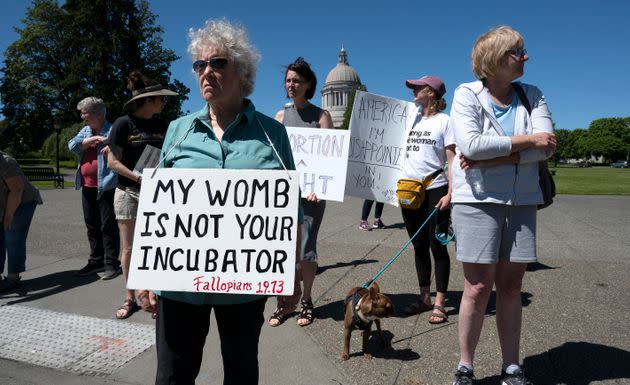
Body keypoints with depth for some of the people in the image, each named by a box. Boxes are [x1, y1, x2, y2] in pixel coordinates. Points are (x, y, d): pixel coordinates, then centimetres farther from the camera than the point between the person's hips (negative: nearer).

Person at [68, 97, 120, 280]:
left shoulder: (112, 131, -5)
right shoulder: (86, 131, 15)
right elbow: (73, 145, 0)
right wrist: (94, 139, -9)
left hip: (106, 185, -7)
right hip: (87, 186, 8)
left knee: (108, 225, -3)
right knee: (92, 225, 14)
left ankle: (111, 263, 6)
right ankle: (96, 261, 26)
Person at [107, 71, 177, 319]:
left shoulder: (162, 126, 6)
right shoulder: (124, 124, -5)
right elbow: (113, 161, -7)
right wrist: (138, 177, -18)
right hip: (128, 192, -3)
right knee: (128, 248, 6)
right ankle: (129, 298, 18)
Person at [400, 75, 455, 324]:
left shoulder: (444, 120, -2)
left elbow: (453, 161, -7)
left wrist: (450, 194, -16)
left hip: (435, 190, -5)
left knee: (437, 246, 0)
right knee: (419, 246, 11)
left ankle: (439, 304, 9)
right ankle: (424, 298, 23)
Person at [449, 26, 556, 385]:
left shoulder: (533, 96, 8)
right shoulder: (467, 94, -2)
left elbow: (545, 146, -7)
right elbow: (470, 144, -19)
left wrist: (490, 158, -18)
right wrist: (526, 140, -12)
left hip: (522, 201, 4)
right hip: (478, 200, -4)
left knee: (511, 286, 9)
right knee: (479, 287, -2)